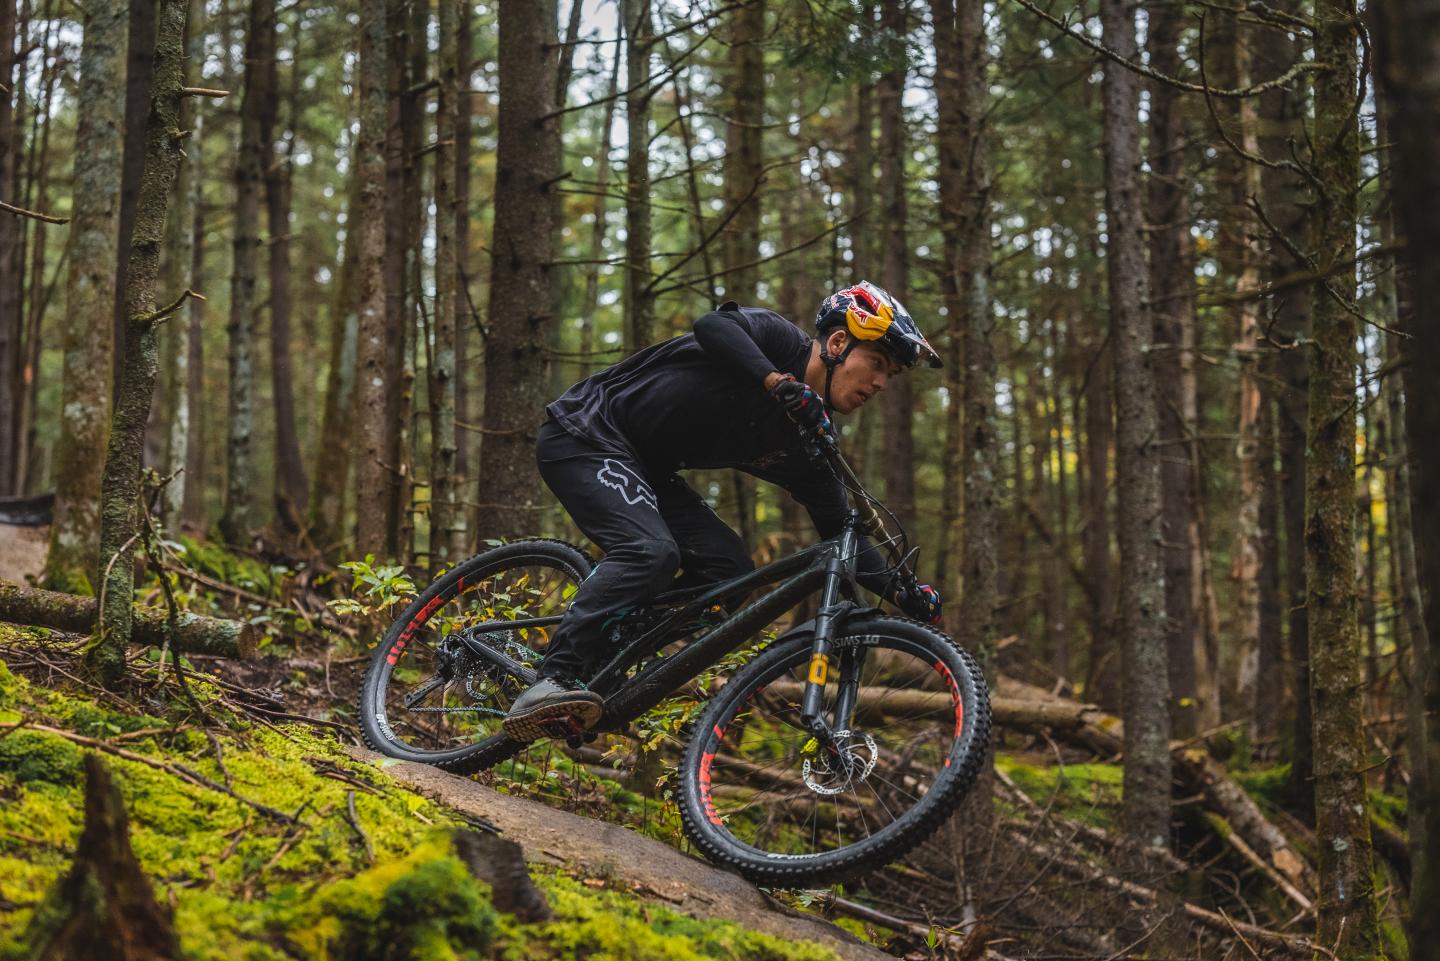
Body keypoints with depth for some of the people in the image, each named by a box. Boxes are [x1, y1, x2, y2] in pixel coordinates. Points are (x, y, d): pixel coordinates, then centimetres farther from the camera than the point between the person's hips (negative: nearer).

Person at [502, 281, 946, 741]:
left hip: (645, 469, 9)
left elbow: (841, 534, 5)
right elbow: (713, 326, -35)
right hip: (584, 436, -9)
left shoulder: (807, 442, 4)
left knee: (730, 568, -6)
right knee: (651, 552, -30)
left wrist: (902, 592, -7)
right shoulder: (776, 338, -15)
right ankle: (549, 683, -33)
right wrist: (779, 383, -44)